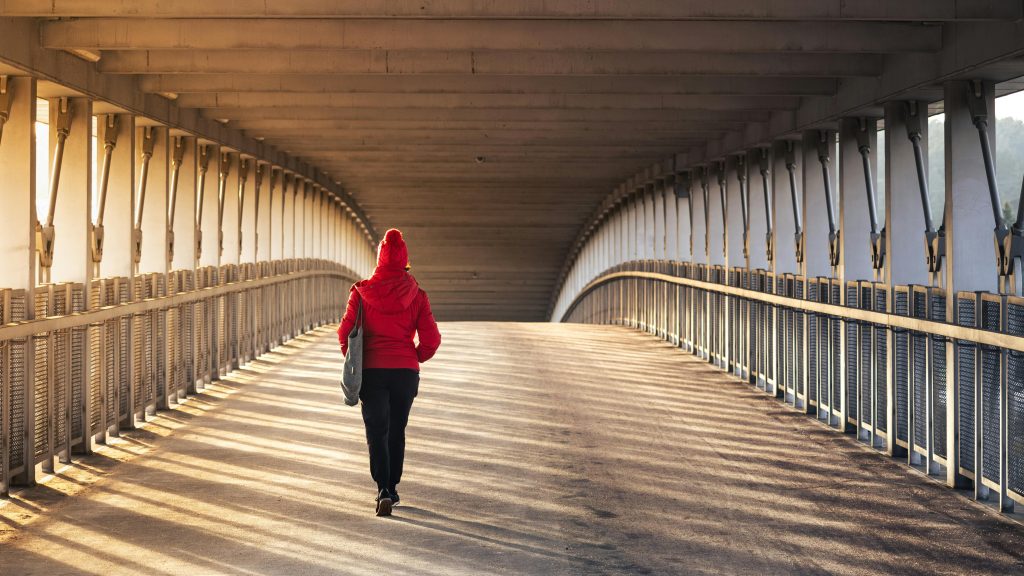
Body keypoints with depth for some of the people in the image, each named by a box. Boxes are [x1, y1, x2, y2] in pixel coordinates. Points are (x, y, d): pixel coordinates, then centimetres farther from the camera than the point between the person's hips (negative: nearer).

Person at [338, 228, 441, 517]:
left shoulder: (361, 292, -4)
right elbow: (431, 339, -4)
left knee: (377, 433, 2)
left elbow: (345, 332, -3)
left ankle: (384, 489, -16)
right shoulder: (416, 295, -3)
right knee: (397, 431, 17)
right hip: (405, 372, 1)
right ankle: (392, 488, 24)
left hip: (372, 371, -1)